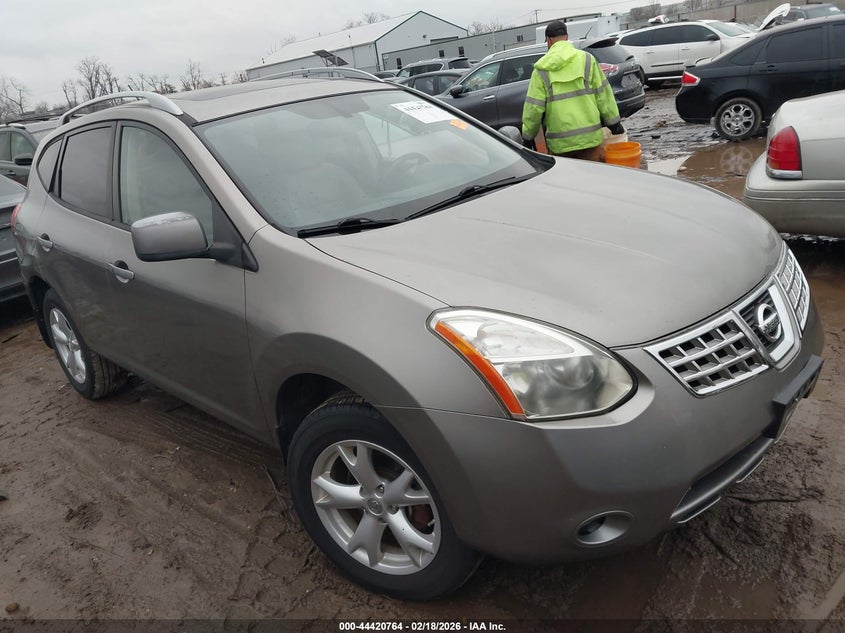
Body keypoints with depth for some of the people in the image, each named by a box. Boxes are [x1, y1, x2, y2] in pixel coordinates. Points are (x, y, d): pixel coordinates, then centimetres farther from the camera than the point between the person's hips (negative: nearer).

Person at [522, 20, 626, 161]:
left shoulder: (541, 69, 1)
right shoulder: (586, 59, 2)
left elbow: (533, 108, -1)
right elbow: (603, 94, 3)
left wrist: (528, 136, 10)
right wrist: (614, 123, 12)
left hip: (559, 144, 0)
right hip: (589, 138, 0)